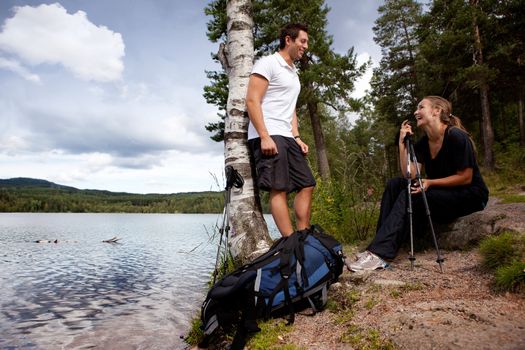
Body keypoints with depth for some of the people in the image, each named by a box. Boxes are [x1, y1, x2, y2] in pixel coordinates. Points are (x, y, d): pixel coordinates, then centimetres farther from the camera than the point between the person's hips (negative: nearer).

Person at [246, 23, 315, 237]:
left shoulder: (293, 72, 26)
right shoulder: (268, 63, -1)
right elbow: (252, 101, -11)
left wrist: (296, 138, 13)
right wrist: (265, 137, -20)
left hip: (287, 138, 9)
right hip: (268, 136, -9)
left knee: (306, 185, 2)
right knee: (279, 189, -13)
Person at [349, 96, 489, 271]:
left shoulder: (456, 137, -16)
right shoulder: (422, 144, 5)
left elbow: (466, 178, -17)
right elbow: (410, 175, -7)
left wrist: (430, 183, -25)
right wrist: (403, 142, -9)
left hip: (470, 195, -7)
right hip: (441, 193, 7)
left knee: (409, 196, -29)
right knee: (394, 185, -10)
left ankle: (379, 254, -34)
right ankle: (380, 244, -18)